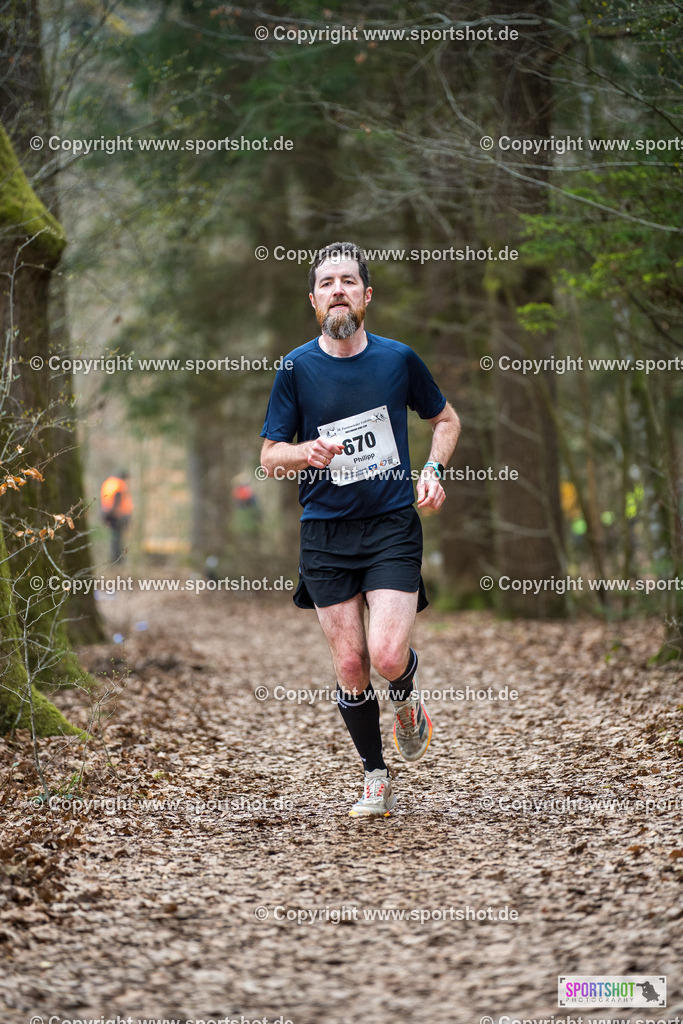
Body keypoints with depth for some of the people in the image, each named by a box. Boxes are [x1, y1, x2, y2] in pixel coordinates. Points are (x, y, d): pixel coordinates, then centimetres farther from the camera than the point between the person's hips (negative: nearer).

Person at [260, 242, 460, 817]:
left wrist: (434, 471, -1)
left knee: (388, 656, -17)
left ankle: (406, 698, 20)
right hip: (325, 532, 1)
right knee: (351, 667, 0)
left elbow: (445, 418, 17)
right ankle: (376, 776, 21)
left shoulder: (398, 359, 1)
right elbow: (270, 457, 3)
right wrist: (307, 452, -19)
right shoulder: (296, 369, -1)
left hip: (393, 526, -1)